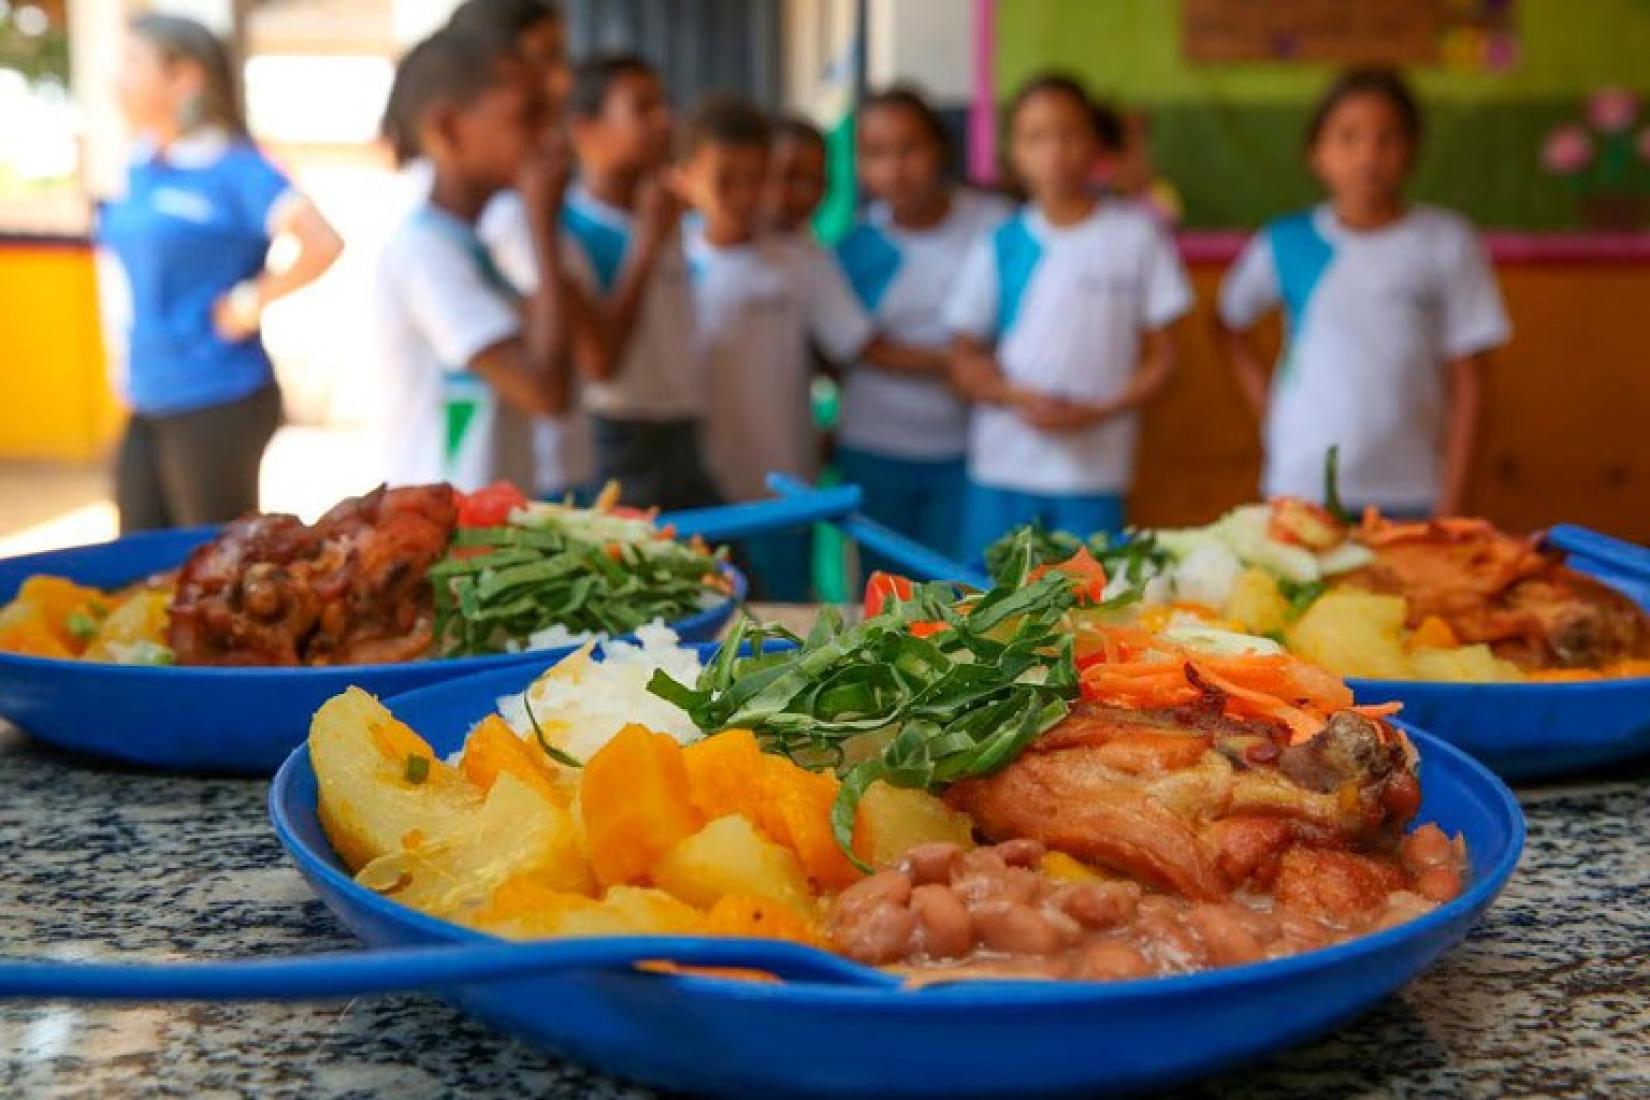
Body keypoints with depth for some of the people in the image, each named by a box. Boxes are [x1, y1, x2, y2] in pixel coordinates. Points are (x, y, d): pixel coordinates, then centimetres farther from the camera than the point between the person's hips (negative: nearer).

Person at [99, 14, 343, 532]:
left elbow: (323, 244, -25)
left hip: (218, 405, -7)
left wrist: (251, 302, -16)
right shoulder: (141, 168, 8)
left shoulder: (234, 168, -13)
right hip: (146, 405, 8)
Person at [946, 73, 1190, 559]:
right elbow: (966, 359, 7)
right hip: (1002, 468, 2)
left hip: (1094, 469, -1)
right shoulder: (1000, 247, 5)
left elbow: (1161, 355, 3)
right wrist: (1020, 398, -12)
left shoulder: (1136, 235, 1)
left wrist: (1098, 411, -12)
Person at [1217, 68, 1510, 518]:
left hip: (1410, 496, 0)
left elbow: (1467, 385, 0)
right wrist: (1269, 410, 5)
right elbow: (1231, 323, 18)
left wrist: (1450, 506, -4)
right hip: (1301, 490, 1)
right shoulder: (1286, 244, 1)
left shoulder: (1447, 243, -1)